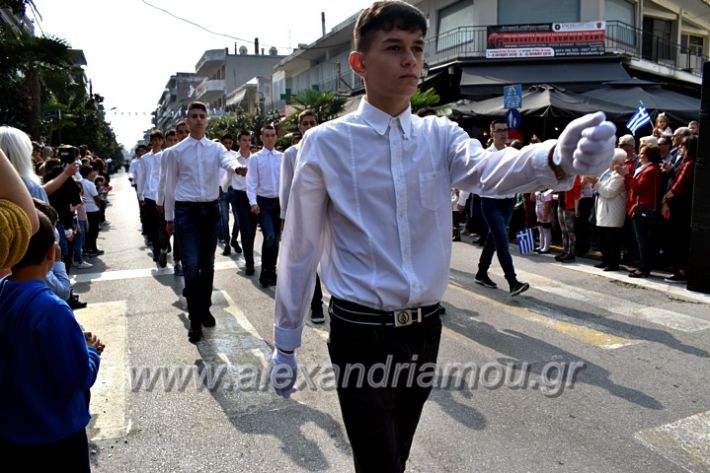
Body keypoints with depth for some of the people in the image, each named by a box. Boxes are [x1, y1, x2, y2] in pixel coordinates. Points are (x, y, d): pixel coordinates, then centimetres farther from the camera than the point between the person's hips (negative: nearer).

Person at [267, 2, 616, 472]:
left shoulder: (440, 135, 1)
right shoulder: (325, 143, -8)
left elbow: (487, 169, -21)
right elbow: (300, 249, -4)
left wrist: (559, 157, -44)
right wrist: (286, 344, 1)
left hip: (425, 329, 4)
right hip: (360, 334, -4)